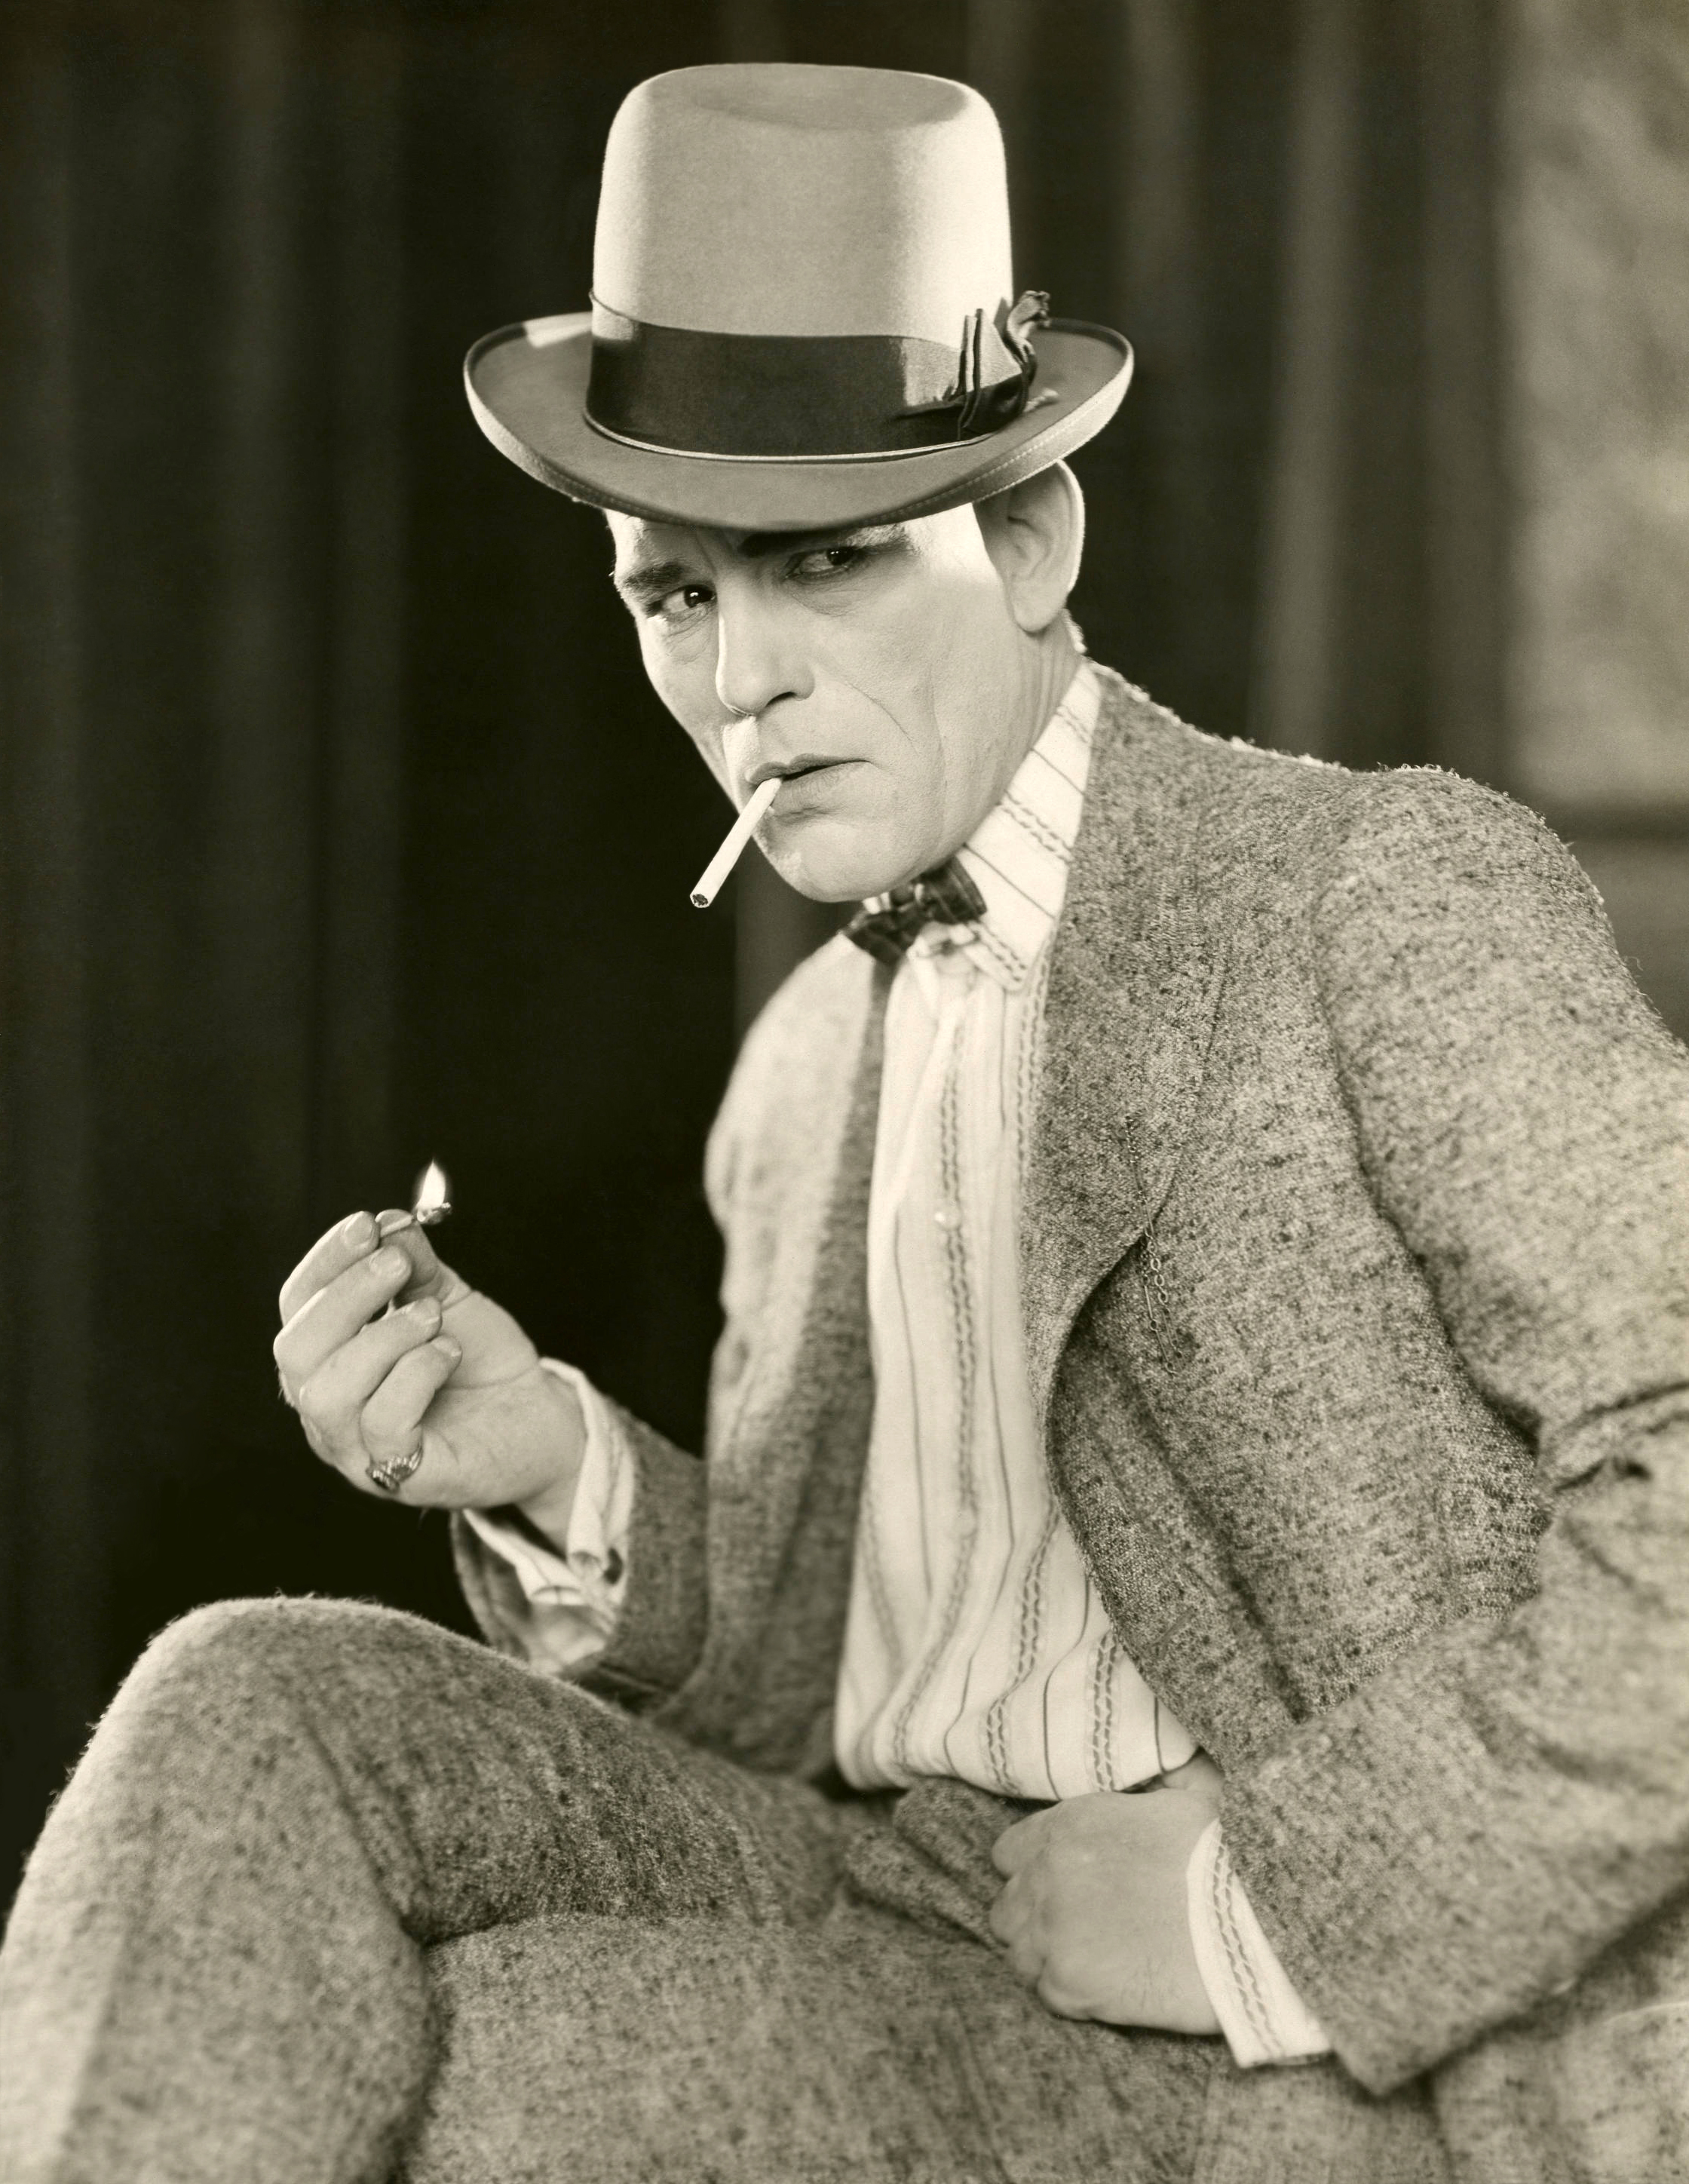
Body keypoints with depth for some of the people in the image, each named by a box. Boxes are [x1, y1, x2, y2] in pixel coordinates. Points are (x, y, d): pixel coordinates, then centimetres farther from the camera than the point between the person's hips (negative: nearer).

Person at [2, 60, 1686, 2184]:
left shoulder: (1402, 893, -6)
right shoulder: (817, 1084, 16)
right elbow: (803, 1698, 15)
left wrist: (1274, 1900, -16)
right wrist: (550, 1476, -4)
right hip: (901, 1968, 7)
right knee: (267, 1728, -16)